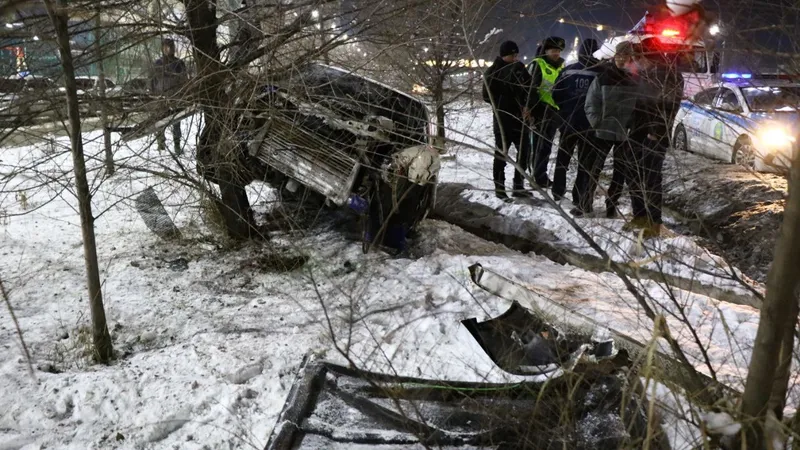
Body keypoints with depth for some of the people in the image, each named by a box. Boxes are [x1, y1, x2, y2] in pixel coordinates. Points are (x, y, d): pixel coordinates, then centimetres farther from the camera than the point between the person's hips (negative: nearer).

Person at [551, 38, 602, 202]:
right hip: (590, 123, -2)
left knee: (563, 156, 16)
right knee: (585, 160, 6)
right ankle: (579, 197, 5)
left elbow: (556, 94, -3)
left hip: (568, 121, 2)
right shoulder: (601, 72, -12)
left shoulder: (568, 70, -5)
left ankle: (558, 192, 21)